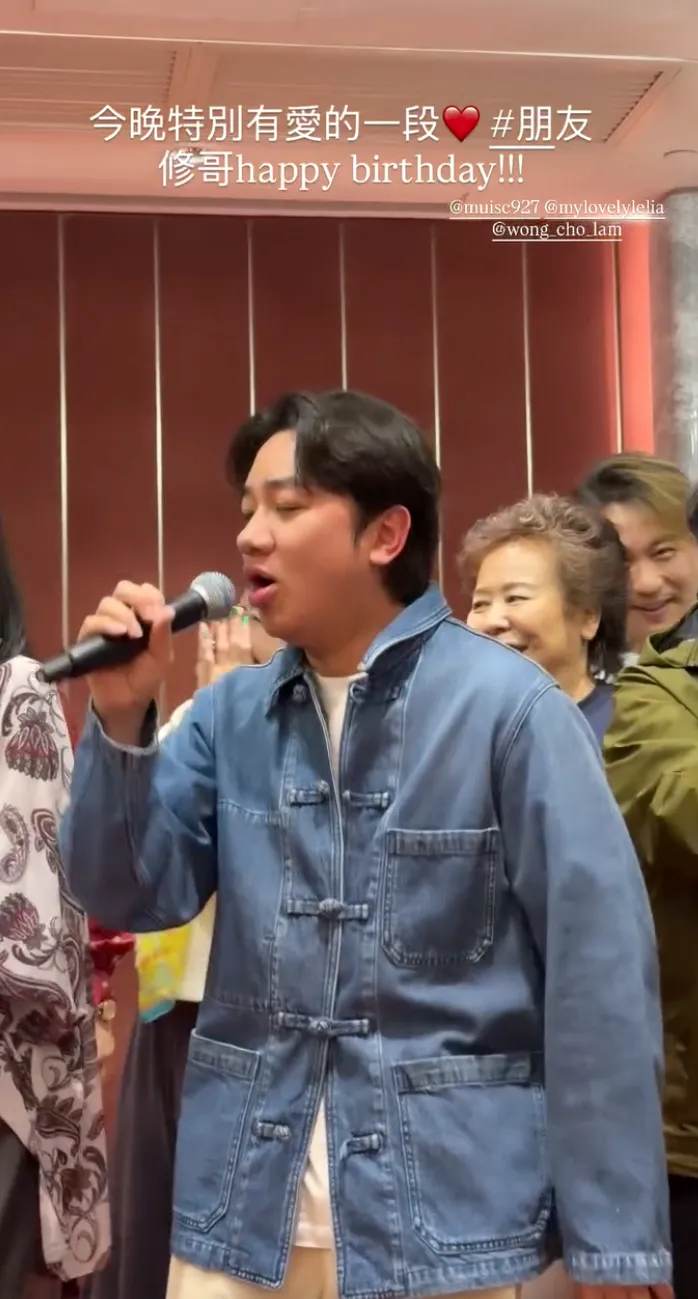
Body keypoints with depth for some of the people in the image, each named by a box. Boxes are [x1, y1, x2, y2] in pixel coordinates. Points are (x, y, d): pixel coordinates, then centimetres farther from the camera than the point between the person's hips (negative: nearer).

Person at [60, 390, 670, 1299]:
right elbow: (131, 898, 4)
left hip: (451, 1215, -4)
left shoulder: (509, 706, -12)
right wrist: (122, 722, -10)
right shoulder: (230, 713, 3)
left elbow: (598, 970, -12)